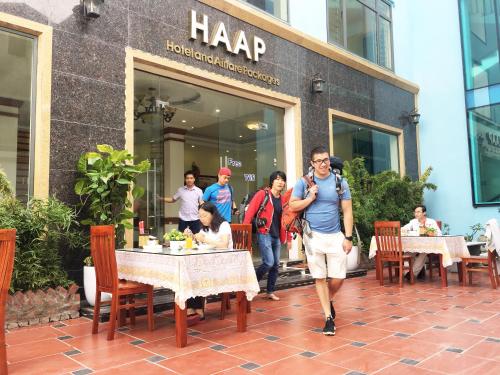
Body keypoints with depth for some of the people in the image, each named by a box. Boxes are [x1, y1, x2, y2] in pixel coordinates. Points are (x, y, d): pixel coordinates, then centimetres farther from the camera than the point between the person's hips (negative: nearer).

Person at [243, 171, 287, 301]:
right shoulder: (262, 194, -8)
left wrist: (285, 237, 16)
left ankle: (270, 292, 22)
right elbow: (250, 212, -13)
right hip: (264, 234, -6)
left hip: (276, 236, 7)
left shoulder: (282, 199, 11)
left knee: (276, 265, 9)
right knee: (269, 263, -13)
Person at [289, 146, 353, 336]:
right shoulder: (304, 182, 1)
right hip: (313, 236, -1)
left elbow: (347, 211, 2)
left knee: (338, 277, 0)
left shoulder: (340, 182, 2)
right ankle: (328, 317, 16)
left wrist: (348, 238, -3)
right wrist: (310, 197, -12)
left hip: (335, 236, 1)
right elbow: (292, 205, 3)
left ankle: (328, 300, 33)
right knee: (320, 277, 3)